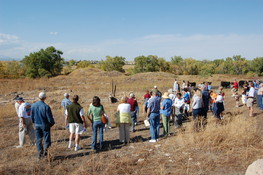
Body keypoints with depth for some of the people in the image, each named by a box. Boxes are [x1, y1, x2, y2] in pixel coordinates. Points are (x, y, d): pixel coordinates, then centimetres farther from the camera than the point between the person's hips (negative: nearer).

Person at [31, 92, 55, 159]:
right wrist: (52, 123, 4)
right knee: (47, 139, 8)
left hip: (37, 125, 5)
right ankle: (45, 149, -10)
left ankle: (39, 153, 20)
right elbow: (50, 118, -15)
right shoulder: (46, 107, -19)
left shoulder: (33, 105, -3)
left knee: (38, 139, 14)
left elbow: (32, 116, 7)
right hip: (45, 125, -5)